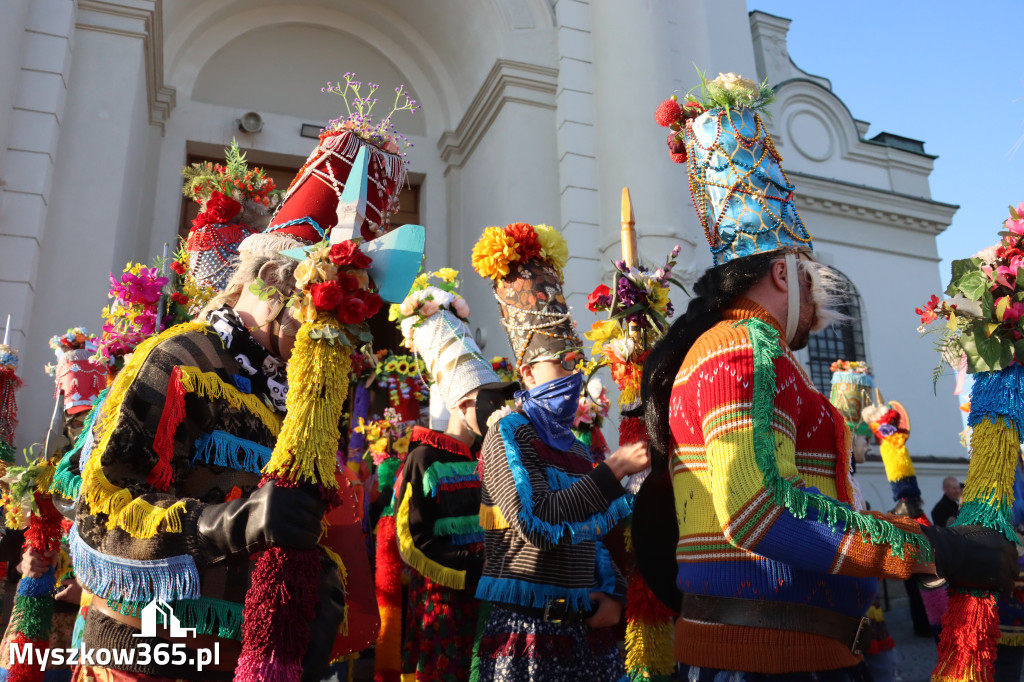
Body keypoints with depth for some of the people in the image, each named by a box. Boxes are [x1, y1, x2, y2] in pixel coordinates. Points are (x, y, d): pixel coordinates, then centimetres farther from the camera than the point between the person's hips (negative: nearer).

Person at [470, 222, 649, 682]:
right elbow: (536, 521, -21)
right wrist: (612, 472, -19)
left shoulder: (576, 448, 14)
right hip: (526, 628, -6)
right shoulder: (508, 434, -7)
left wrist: (611, 593, 1)